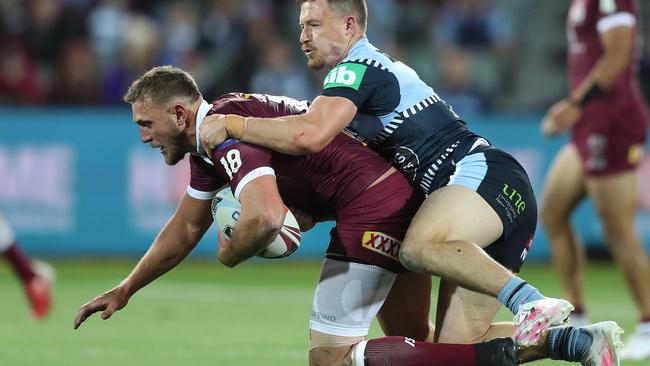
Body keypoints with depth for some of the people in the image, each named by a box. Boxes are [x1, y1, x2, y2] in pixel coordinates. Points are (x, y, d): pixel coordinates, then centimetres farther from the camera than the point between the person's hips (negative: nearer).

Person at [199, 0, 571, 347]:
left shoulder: (356, 67, -5)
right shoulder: (379, 68, 27)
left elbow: (309, 136, -22)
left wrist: (230, 124, -10)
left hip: (485, 174, -9)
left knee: (419, 248, -39)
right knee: (458, 343, -1)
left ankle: (530, 302, -45)